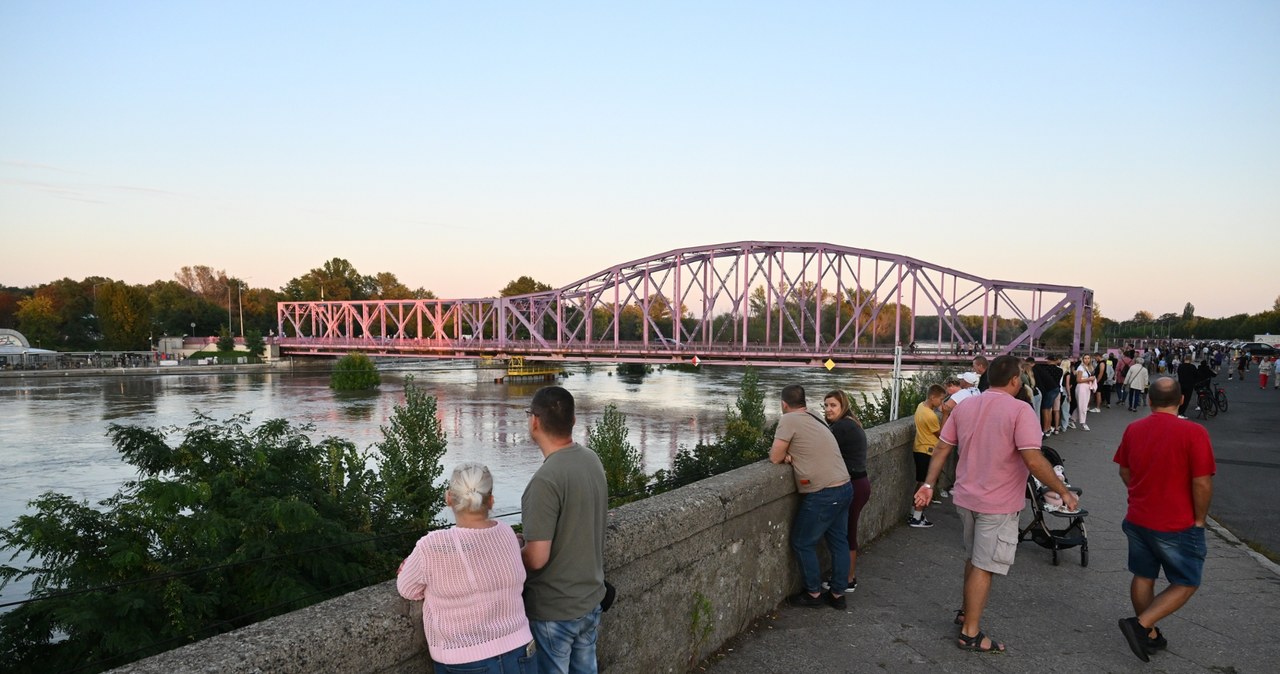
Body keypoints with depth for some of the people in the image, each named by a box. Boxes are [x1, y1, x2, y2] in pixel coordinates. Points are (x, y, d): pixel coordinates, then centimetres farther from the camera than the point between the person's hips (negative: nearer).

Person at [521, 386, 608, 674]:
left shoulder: (546, 480, -27)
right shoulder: (592, 460, -2)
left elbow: (537, 558, -25)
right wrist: (530, 540, 14)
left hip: (554, 610, -7)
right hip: (591, 598, 7)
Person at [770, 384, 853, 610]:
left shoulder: (789, 420, -11)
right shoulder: (815, 418, 13)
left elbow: (775, 458, -10)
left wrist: (783, 455, 10)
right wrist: (788, 455, -2)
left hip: (823, 494, -8)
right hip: (845, 488, 8)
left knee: (802, 543, 9)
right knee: (839, 542, 15)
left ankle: (813, 593, 18)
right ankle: (838, 594, 24)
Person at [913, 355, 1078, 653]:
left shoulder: (964, 407, 3)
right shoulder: (1020, 411, -17)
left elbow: (941, 449, 4)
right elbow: (1034, 461, -24)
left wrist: (929, 484, 10)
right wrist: (1064, 492, -14)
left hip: (966, 498, 6)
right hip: (999, 504, -6)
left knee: (973, 559, 24)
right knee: (984, 567, 2)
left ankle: (967, 612, 38)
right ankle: (971, 633, 11)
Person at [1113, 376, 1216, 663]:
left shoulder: (1133, 429, -2)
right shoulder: (1193, 432, -19)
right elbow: (1202, 483, -18)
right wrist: (1199, 519, -4)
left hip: (1138, 519, 5)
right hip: (1177, 525, -5)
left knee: (1143, 577, 18)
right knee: (1185, 584, 10)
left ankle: (1150, 636, 27)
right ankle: (1140, 625, -5)